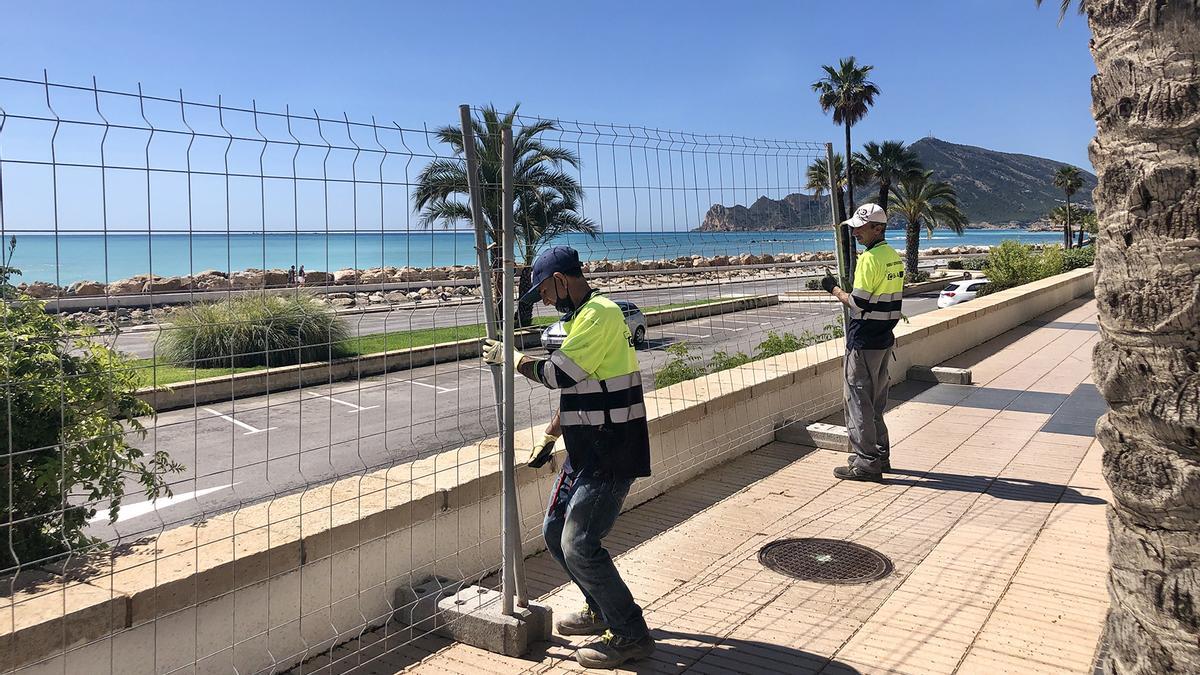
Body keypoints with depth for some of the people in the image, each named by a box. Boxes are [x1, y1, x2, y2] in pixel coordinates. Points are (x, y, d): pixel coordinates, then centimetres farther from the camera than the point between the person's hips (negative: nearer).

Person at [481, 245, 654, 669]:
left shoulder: (601, 314, -16)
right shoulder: (581, 317, 16)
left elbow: (558, 373, -21)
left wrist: (509, 356, -6)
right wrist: (548, 439, 24)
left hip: (611, 454, -10)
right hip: (586, 451, 10)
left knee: (579, 546, -10)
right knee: (555, 532, 15)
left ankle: (631, 635, 5)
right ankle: (601, 610, 31)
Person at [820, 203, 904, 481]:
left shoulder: (869, 259, -18)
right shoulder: (895, 257, 11)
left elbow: (858, 303, -20)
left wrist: (834, 289, -6)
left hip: (864, 342, -9)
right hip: (885, 339, 9)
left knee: (859, 401, -1)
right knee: (876, 401, 18)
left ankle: (866, 463, 4)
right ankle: (881, 456, 26)